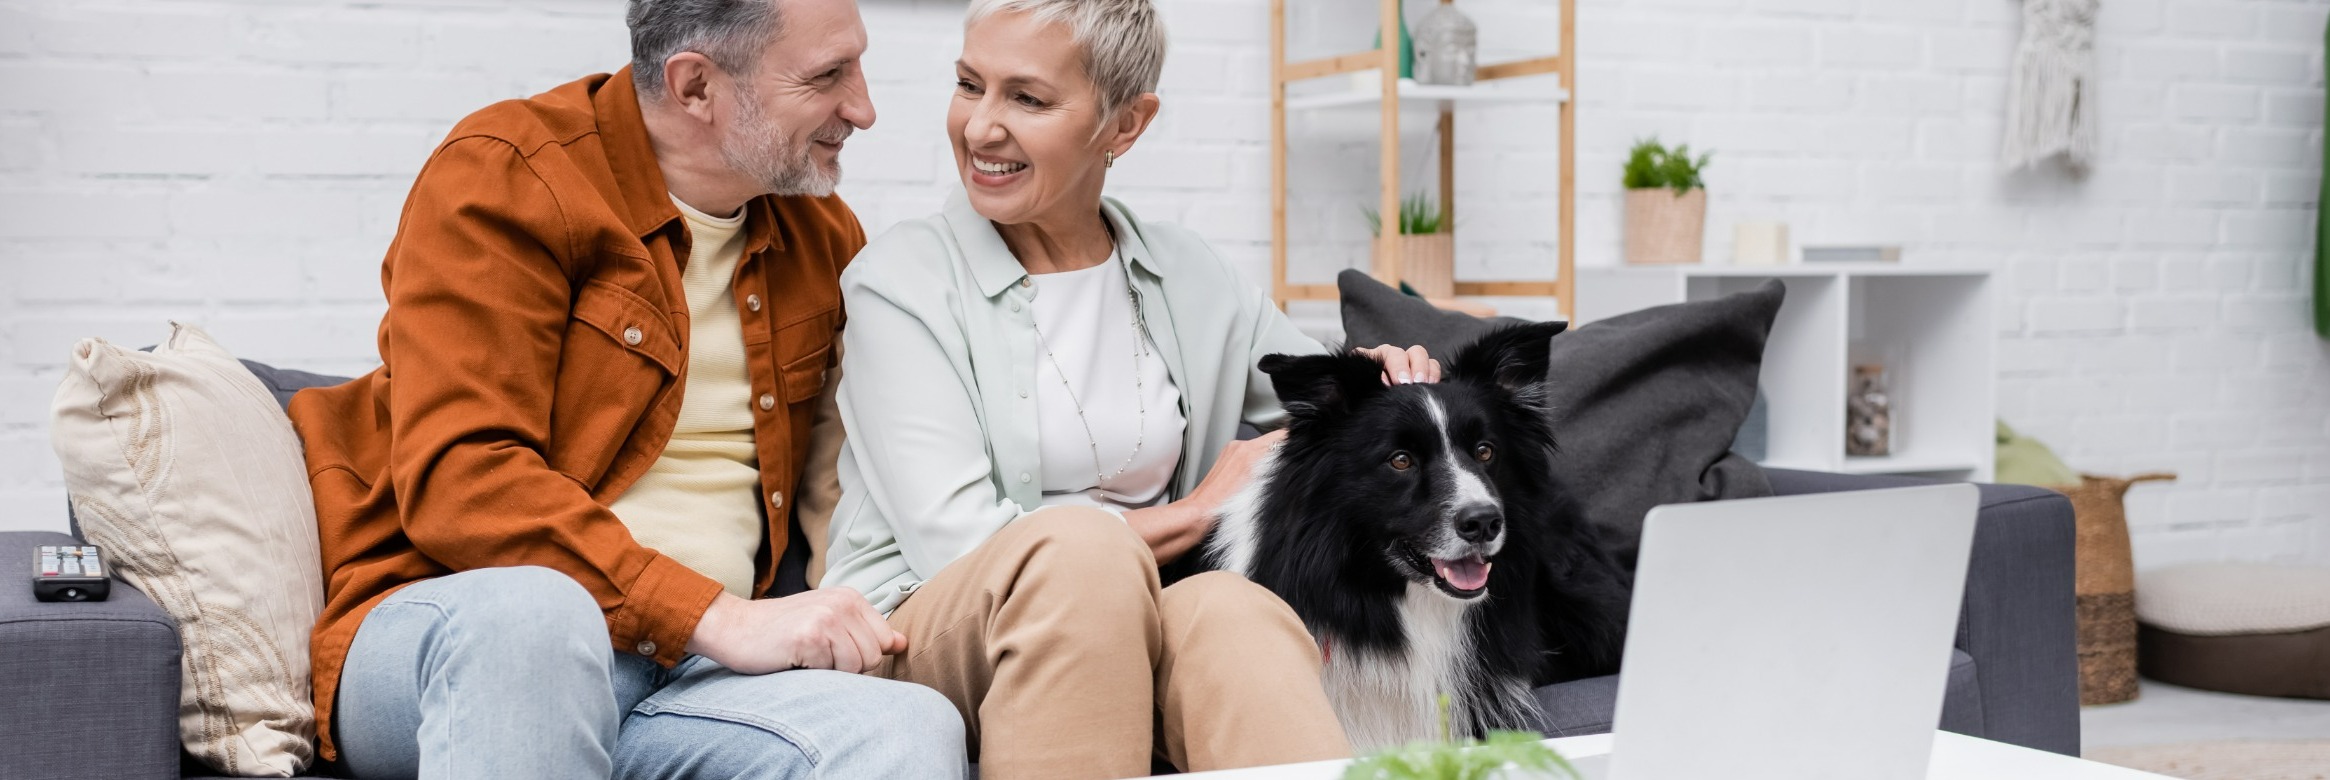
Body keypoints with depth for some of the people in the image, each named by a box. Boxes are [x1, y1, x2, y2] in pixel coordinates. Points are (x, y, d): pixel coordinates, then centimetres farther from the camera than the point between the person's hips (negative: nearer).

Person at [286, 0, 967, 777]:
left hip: (693, 665, 3)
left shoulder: (823, 234, 15)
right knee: (530, 609, -41)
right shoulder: (504, 177, -3)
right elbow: (455, 483, -15)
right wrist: (717, 617, -21)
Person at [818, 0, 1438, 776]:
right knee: (1081, 546, -36)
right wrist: (1198, 510, -5)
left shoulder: (1187, 281, 11)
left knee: (1232, 607, -33)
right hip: (925, 639, -3)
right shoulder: (902, 279, -3)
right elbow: (954, 544, -12)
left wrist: (1382, 383, -3)